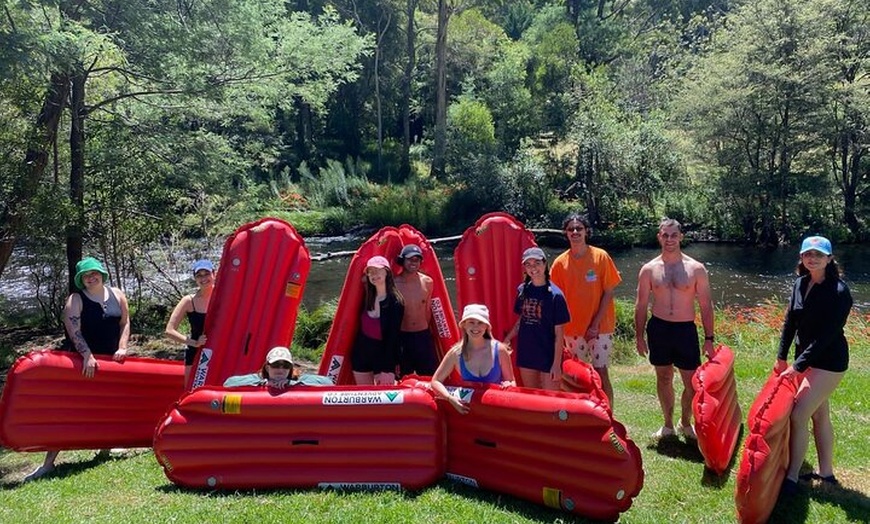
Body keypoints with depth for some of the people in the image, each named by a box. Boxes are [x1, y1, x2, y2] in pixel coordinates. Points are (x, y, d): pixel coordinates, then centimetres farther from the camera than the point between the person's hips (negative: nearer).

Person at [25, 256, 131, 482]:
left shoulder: (117, 295, 3)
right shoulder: (76, 300, -8)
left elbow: (125, 323, 6)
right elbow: (73, 330, -17)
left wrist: (122, 348, -6)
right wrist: (87, 356, -26)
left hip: (112, 360, 4)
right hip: (85, 361, -4)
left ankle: (105, 450, 30)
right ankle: (49, 462, -3)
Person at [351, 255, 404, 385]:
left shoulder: (395, 301, -15)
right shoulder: (367, 296, 2)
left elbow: (393, 336, -15)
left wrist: (388, 369, -15)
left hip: (384, 353, -6)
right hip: (362, 351, 6)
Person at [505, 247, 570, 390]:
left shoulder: (555, 294, -13)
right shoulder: (522, 290, 2)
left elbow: (559, 333, -11)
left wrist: (557, 364, -13)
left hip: (548, 356, -5)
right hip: (526, 353, 5)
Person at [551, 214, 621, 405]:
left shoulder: (601, 256, -5)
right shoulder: (560, 263, 0)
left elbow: (608, 292, -4)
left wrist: (595, 324, -9)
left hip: (600, 327, -2)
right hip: (573, 328, 2)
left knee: (601, 373, -4)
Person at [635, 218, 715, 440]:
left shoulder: (696, 269, -3)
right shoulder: (649, 269, 1)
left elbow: (706, 306, 0)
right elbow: (641, 305, 6)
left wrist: (709, 339, -3)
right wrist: (639, 336, 3)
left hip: (686, 330, -1)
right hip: (659, 328, 1)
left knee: (692, 382, 2)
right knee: (664, 378, 12)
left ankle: (686, 423, 26)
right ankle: (668, 425, 27)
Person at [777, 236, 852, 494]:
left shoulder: (839, 291, -20)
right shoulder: (800, 284, 0)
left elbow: (827, 335, -23)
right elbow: (790, 322, 7)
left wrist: (798, 366, -23)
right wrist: (782, 357, 6)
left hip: (828, 362, -8)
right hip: (805, 358, 8)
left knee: (798, 416, -10)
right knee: (819, 415, 18)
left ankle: (791, 478, 2)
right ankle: (826, 473, 32)